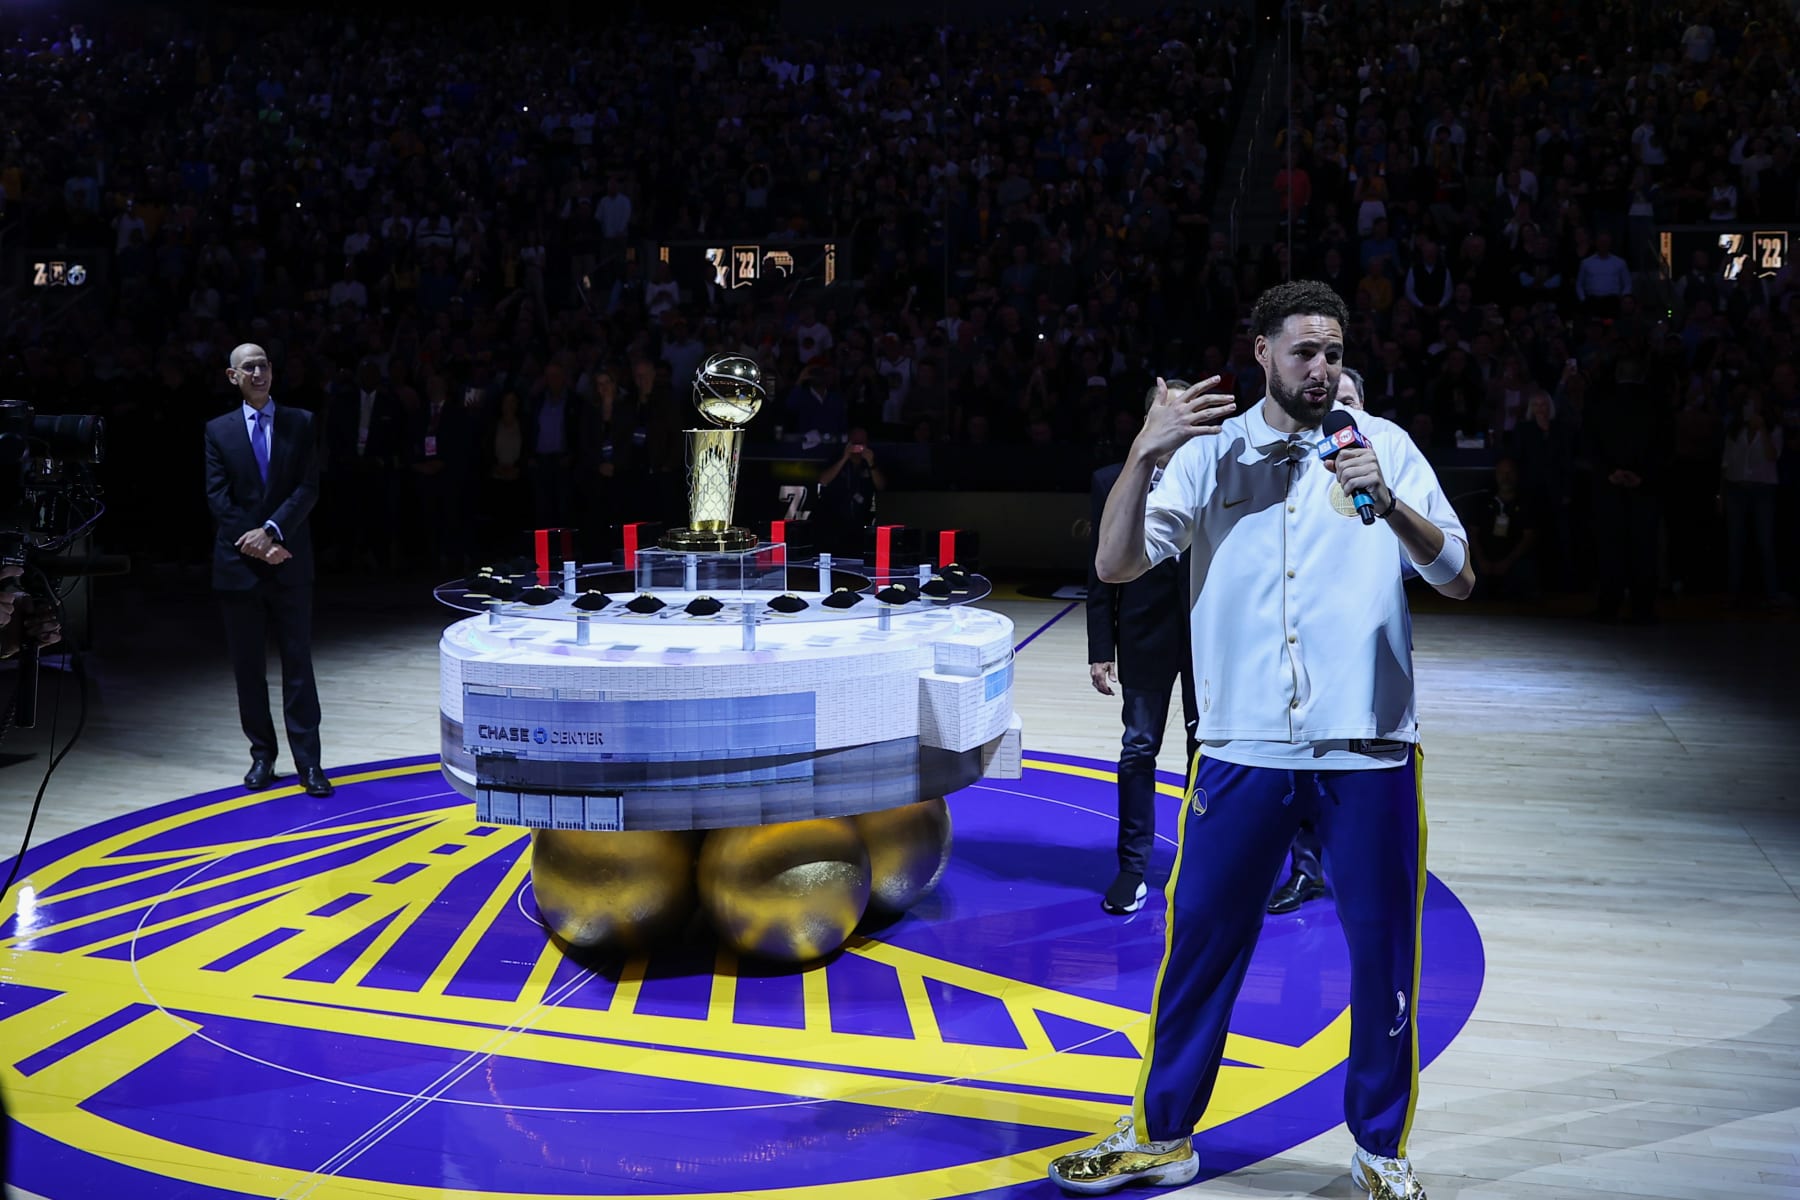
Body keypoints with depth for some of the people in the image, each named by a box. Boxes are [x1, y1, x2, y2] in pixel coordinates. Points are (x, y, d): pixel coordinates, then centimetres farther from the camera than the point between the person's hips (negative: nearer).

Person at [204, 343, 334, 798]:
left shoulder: (300, 423, 5)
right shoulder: (218, 430, 6)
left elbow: (308, 487, -3)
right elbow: (217, 496, -1)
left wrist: (271, 531, -14)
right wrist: (253, 543, -11)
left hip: (289, 563, -1)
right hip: (238, 563, 1)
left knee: (298, 663, -1)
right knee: (248, 666, 6)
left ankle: (308, 761, 0)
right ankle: (262, 755, 15)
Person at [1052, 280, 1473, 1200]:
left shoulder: (1382, 444, 4)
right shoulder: (1211, 451, 5)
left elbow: (1458, 580, -2)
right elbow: (1116, 565, -4)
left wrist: (1387, 502, -18)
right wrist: (1144, 455, -18)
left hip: (1368, 751, 0)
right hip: (1242, 748, 0)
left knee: (1384, 957, 7)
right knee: (1199, 941, 8)